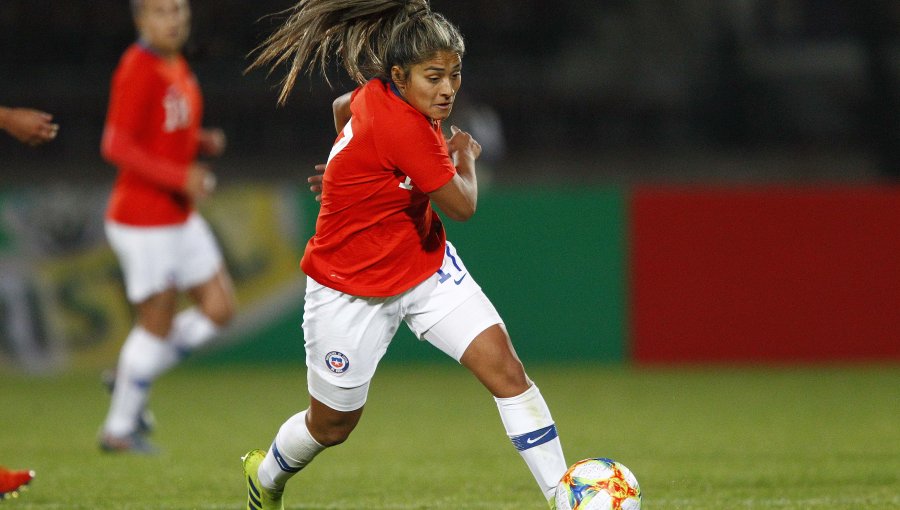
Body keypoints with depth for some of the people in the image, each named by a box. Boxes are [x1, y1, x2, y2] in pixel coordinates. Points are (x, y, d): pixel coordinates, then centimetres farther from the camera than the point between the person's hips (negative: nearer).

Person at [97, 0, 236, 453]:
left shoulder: (177, 66, 10)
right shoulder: (138, 69, -18)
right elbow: (116, 146, -22)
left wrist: (204, 142, 2)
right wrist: (179, 178, -27)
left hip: (180, 218, 9)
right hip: (143, 221, -9)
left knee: (219, 309, 6)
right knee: (158, 322, -1)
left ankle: (132, 375, 22)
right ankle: (119, 429, 14)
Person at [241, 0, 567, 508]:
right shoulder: (402, 126, -33)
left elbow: (342, 107, 16)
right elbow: (462, 205, -24)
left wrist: (353, 171, 29)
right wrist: (466, 155, -5)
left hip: (427, 266, 7)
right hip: (352, 291, -7)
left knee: (504, 368, -12)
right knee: (332, 426, 13)